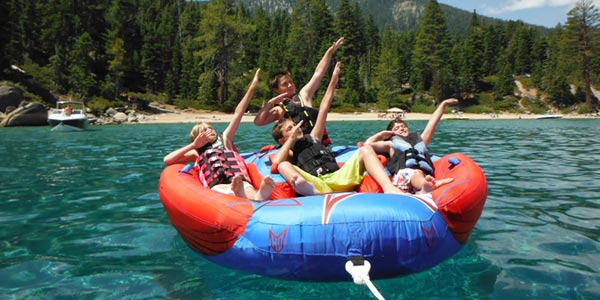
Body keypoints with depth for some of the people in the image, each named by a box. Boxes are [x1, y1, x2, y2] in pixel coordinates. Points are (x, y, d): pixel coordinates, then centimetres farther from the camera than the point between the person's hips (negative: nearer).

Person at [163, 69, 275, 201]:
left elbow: (238, 113, 29)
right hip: (214, 181, -1)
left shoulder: (224, 139, 34)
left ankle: (258, 197, -72)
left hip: (235, 173, 1)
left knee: (244, 186, -37)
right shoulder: (197, 152, 34)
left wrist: (252, 87, 26)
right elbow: (167, 160, 24)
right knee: (217, 189, -39)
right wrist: (193, 145, 21)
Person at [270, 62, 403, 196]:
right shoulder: (289, 152, 21)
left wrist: (333, 81, 31)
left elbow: (323, 109, 32)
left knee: (365, 150, -11)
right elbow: (276, 162, -4)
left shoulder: (312, 138, 33)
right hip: (317, 185, -4)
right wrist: (292, 138, 7)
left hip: (338, 178, 4)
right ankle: (311, 191, -61)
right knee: (284, 166, -26)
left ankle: (389, 188, -38)